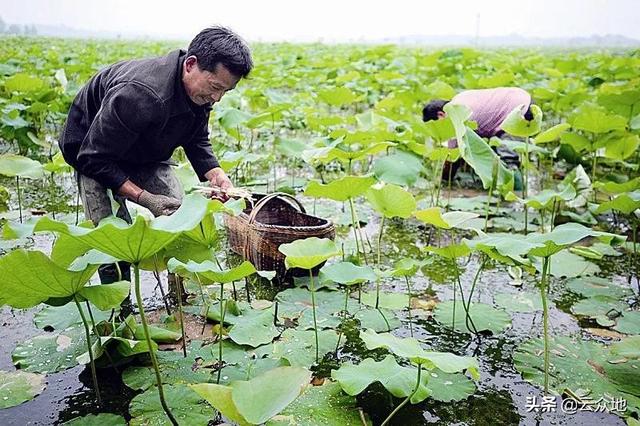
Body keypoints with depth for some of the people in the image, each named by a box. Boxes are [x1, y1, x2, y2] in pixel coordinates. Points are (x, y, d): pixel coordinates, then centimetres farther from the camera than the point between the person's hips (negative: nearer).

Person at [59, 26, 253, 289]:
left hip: (147, 154, 6)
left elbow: (197, 141, 0)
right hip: (93, 151, -6)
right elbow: (95, 159, -32)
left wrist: (215, 174, -20)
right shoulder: (139, 95, -41)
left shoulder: (201, 91, -17)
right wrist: (145, 198, -35)